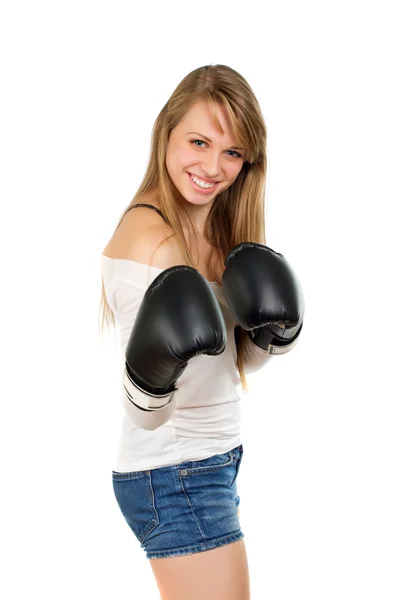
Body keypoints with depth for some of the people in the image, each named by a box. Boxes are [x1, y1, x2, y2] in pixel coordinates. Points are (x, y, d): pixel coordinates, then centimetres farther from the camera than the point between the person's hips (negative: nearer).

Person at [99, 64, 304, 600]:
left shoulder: (216, 227, 4)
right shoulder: (150, 238, -22)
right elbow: (144, 413, -21)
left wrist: (279, 330, -10)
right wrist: (154, 370, -42)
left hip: (213, 460, 9)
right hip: (175, 478, -9)